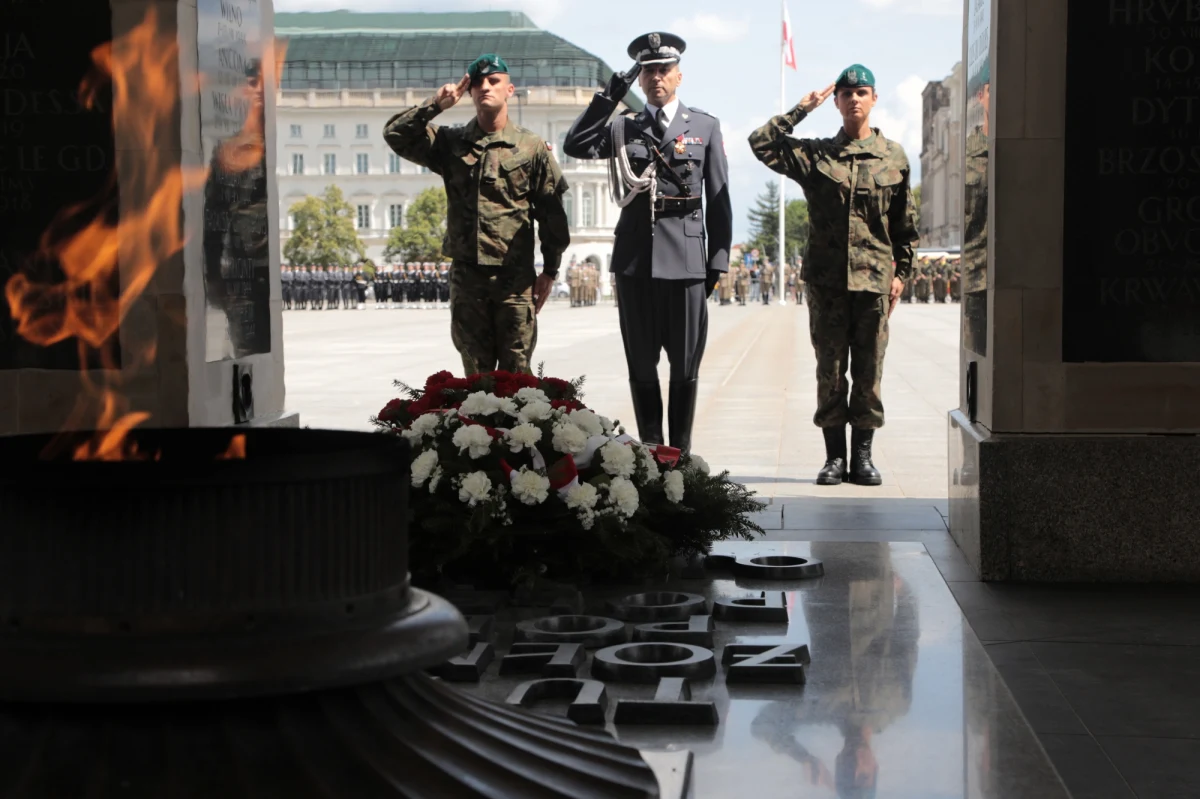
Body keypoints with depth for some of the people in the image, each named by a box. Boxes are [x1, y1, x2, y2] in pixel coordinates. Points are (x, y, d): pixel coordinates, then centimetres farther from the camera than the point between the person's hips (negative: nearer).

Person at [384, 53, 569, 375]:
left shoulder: (532, 146, 2)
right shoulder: (450, 142, 8)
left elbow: (551, 212, 2)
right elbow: (395, 135, 1)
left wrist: (550, 270, 0)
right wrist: (435, 105, -6)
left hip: (515, 277, -2)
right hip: (466, 274, 2)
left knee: (515, 372, 0)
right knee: (476, 371, 7)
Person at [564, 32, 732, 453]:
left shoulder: (705, 127, 9)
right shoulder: (622, 128, 13)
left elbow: (718, 200, 7)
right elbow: (575, 146, -5)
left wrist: (718, 260, 1)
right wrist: (609, 95, -9)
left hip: (686, 258, -1)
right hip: (634, 258, 2)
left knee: (685, 364, 1)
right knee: (641, 364, 6)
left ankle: (680, 453, 12)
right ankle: (651, 450, 14)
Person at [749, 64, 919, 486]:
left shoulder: (893, 155, 9)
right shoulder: (815, 154, 6)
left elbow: (906, 224, 12)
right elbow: (761, 143, -4)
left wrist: (901, 272, 7)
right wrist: (801, 110, -2)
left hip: (875, 278, 0)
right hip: (827, 279, 0)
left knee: (869, 371, 3)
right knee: (830, 370, 2)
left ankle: (863, 455, 11)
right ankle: (834, 456, 9)